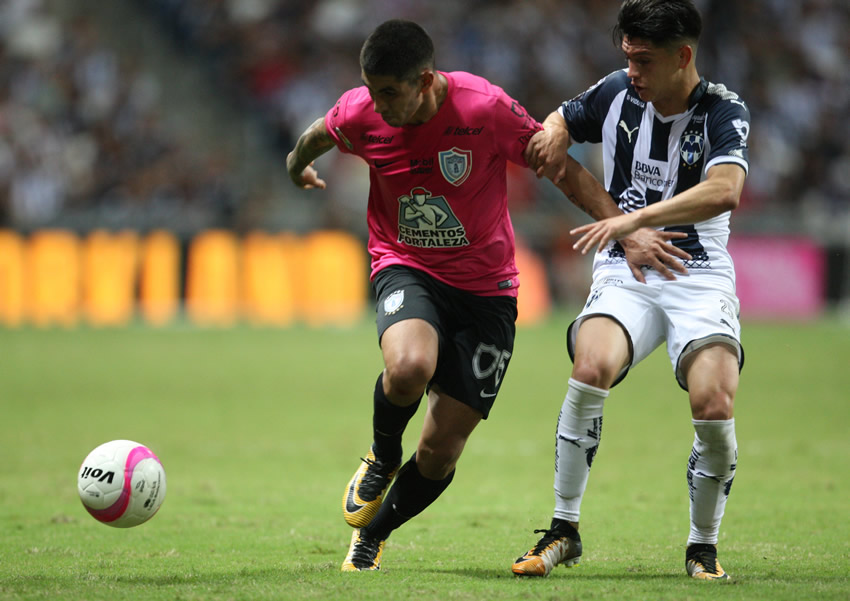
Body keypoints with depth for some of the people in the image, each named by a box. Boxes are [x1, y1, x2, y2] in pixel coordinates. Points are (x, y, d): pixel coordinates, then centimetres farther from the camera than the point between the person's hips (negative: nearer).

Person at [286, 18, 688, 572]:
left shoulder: (485, 107, -20)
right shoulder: (359, 115, -11)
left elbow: (562, 167, -9)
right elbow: (318, 136, 14)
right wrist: (298, 166, 35)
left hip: (485, 287, -1)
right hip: (406, 269, 1)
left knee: (442, 450, -3)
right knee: (409, 367, -35)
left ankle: (371, 536, 26)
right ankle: (382, 458, 0)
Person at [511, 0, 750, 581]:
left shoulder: (724, 111, -8)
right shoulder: (617, 93, 3)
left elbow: (723, 190, -27)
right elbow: (560, 121, 24)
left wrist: (634, 219, -35)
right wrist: (553, 137, -2)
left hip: (700, 277, -2)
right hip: (623, 273, 2)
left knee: (714, 405, -24)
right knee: (591, 369, -28)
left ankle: (703, 546, 2)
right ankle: (564, 531, -14)